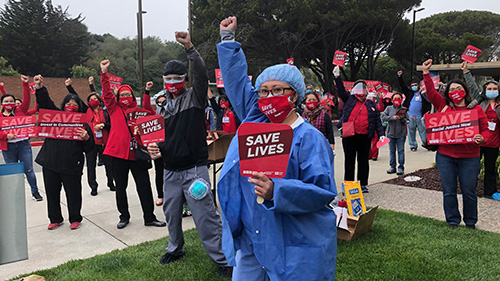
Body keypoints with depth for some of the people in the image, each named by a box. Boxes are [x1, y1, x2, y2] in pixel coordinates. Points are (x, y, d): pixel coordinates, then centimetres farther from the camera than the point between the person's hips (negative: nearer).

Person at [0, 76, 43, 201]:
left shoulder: (20, 110, 5)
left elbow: (26, 99, -5)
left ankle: (35, 192, 15)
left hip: (23, 144, -1)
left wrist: (25, 84, -13)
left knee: (29, 170, 3)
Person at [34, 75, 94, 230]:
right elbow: (45, 103, 1)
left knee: (73, 193, 5)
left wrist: (86, 138, -21)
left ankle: (75, 219, 23)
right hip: (50, 163, 3)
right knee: (52, 193, 12)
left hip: (71, 165, -3)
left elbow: (89, 148, -1)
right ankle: (55, 219, 29)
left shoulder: (83, 123, 2)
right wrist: (40, 87, -13)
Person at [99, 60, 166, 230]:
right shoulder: (114, 109, 7)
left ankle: (149, 217, 13)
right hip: (118, 152, 0)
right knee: (120, 187, 9)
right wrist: (104, 73, -9)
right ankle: (124, 216, 26)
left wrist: (147, 94, -14)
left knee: (144, 186, 2)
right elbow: (106, 94, -1)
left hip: (136, 153, 1)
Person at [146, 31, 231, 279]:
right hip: (171, 170, 6)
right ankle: (175, 249, 40)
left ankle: (222, 259, 6)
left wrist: (190, 48, -29)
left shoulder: (195, 97, -2)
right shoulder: (163, 106, 13)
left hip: (194, 168, -6)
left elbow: (202, 75, -20)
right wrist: (154, 147, -1)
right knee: (171, 212, 18)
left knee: (205, 214, -6)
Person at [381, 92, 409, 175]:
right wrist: (392, 117, -18)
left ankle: (401, 167, 9)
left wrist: (402, 119, -18)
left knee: (401, 150, 2)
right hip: (391, 133, 2)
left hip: (401, 134, -1)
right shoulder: (389, 108, 4)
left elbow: (407, 121, 2)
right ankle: (392, 167, 18)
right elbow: (383, 117, -6)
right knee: (392, 151, 9)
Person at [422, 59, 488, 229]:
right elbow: (431, 92, 6)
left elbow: (485, 129, 3)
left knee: (469, 191, 7)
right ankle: (452, 222, 22)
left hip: (469, 157, -1)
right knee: (449, 191, 8)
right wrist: (426, 73, 1)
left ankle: (470, 223, 25)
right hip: (445, 156, 1)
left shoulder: (476, 109, 3)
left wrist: (481, 138, -18)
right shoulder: (443, 106, 6)